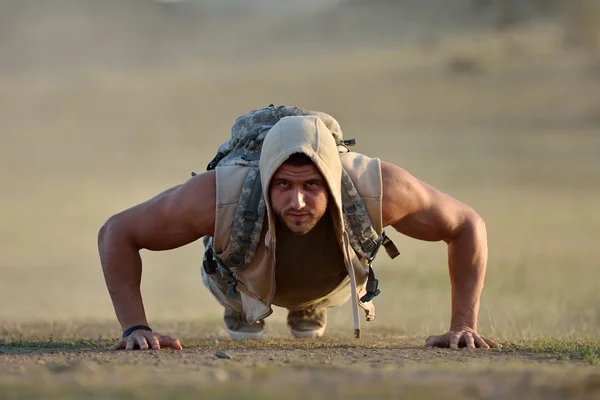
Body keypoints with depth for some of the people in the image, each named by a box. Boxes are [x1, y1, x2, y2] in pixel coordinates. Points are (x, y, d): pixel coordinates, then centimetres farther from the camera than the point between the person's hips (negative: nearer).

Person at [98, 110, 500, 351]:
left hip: (334, 275, 2)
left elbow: (468, 225, -29)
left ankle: (311, 303, 63)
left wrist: (464, 325, -34)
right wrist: (135, 328, -42)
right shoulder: (221, 196, -50)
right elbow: (117, 233, -34)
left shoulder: (376, 187, -48)